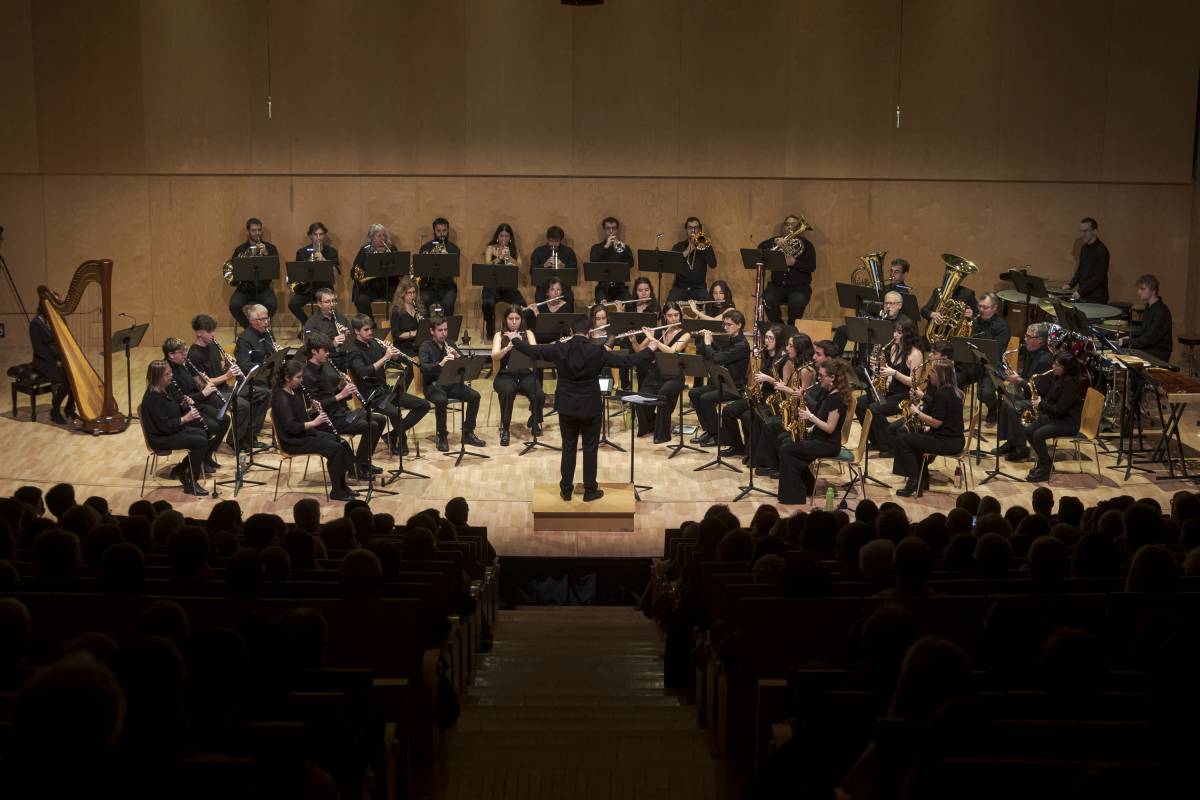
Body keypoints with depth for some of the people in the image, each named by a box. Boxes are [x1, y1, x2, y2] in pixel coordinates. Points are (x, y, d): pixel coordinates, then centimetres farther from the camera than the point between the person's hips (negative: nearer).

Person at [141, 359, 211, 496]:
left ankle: (181, 469, 17)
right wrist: (185, 419, -24)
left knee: (205, 435, 7)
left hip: (173, 430, 10)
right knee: (201, 442, -20)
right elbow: (165, 426, -26)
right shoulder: (153, 397, -24)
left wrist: (185, 406, 0)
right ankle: (191, 483, -9)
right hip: (161, 439, -10)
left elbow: (173, 411, 18)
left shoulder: (162, 391, 6)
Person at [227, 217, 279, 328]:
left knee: (272, 304, -30)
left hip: (263, 288, -1)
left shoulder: (270, 248, 6)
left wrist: (266, 253, -20)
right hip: (244, 288, 1)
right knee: (234, 305, -27)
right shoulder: (240, 249, 9)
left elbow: (275, 269, -7)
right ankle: (248, 327, 1)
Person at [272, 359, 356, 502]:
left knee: (342, 443, 0)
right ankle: (336, 491, -9)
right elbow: (291, 427, -26)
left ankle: (342, 485, 7)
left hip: (305, 433, 10)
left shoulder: (294, 391, 8)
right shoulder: (281, 398, -21)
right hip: (293, 441, -10)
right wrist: (314, 422, -26)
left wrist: (311, 411, -1)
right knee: (335, 448, -20)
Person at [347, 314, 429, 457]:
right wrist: (385, 357, -30)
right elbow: (364, 372, -30)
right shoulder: (354, 352, -12)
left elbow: (396, 359, 14)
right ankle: (401, 439, -5)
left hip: (385, 389, 8)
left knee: (424, 405, -2)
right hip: (371, 395, -8)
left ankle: (394, 435, 6)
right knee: (395, 413, -35)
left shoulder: (374, 343, 9)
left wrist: (394, 354, -9)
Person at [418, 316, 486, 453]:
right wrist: (440, 364, -38)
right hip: (433, 385, -5)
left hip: (451, 383, 5)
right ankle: (442, 437, -19)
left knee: (475, 396, -17)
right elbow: (424, 368, -22)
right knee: (441, 400, -36)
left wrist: (457, 356, -14)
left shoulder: (450, 344, 11)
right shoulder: (426, 346, -5)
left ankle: (468, 433, -4)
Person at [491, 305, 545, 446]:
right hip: (506, 375, -1)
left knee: (540, 396, -27)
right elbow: (494, 356, -11)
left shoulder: (528, 333, 9)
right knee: (507, 392, -36)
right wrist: (508, 348, -29)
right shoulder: (499, 335, 5)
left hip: (526, 374, 1)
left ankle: (534, 421, 5)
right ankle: (504, 429, -19)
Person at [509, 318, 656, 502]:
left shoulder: (559, 349, -9)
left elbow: (532, 350, 4)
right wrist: (650, 348, 0)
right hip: (590, 408, -2)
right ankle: (590, 490, 15)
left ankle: (566, 490, 18)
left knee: (568, 448, 13)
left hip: (567, 407, 2)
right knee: (590, 449, 9)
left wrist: (515, 339, 22)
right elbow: (627, 360, -11)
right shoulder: (597, 352, -14)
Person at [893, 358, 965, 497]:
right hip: (953, 439, 10)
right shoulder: (951, 390, 10)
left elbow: (936, 423, -22)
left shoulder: (942, 393, -19)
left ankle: (914, 481, -3)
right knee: (911, 436, 25)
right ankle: (922, 478, 25)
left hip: (947, 442, -10)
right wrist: (923, 397, 10)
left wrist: (917, 412, -11)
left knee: (902, 439, -7)